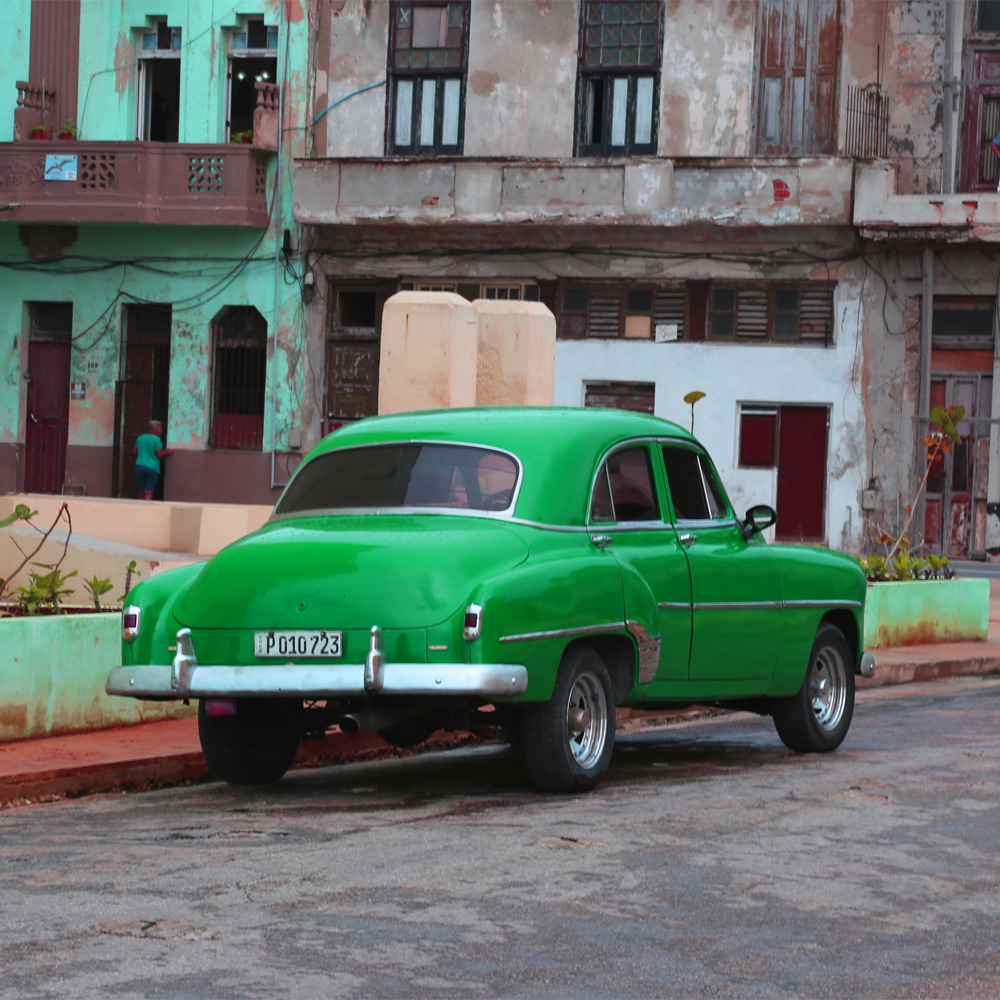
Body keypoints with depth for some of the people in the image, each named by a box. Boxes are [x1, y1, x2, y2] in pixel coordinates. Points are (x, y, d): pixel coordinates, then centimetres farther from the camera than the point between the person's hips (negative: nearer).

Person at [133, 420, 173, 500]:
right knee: (148, 494, -7)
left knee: (141, 493, 8)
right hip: (152, 468, -4)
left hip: (140, 466, 4)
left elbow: (134, 452, 13)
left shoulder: (140, 438, 10)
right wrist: (166, 452, 9)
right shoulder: (157, 439, -6)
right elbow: (159, 455, -9)